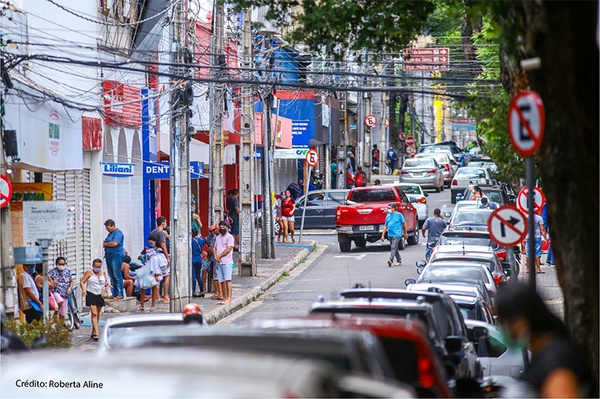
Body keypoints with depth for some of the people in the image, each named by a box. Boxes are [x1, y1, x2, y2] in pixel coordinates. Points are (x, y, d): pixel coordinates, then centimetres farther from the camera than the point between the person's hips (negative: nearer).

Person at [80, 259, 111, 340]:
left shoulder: (103, 273, 9)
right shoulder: (89, 272, -3)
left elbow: (106, 282, 19)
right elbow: (82, 282, -5)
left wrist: (107, 284, -5)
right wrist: (83, 289, -24)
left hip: (100, 295, 5)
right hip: (91, 294, -5)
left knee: (97, 314, 11)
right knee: (94, 313, -13)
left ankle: (93, 333, 23)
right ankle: (96, 333, -17)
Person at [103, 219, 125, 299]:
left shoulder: (118, 232, -9)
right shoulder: (110, 233, 20)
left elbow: (115, 243, -19)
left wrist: (104, 244, -7)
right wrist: (105, 243, 4)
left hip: (116, 256, -10)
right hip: (109, 256, 10)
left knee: (117, 275, -10)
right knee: (112, 276, 8)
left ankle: (120, 294, -9)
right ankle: (114, 293, 10)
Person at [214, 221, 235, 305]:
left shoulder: (229, 237, -2)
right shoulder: (218, 237, 21)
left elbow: (228, 249, -10)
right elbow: (215, 248, 20)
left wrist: (219, 256, -9)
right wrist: (215, 256, 0)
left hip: (227, 262, -7)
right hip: (219, 262, 7)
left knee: (227, 280, -14)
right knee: (222, 281, 4)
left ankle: (229, 298, -20)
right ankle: (224, 298, 6)